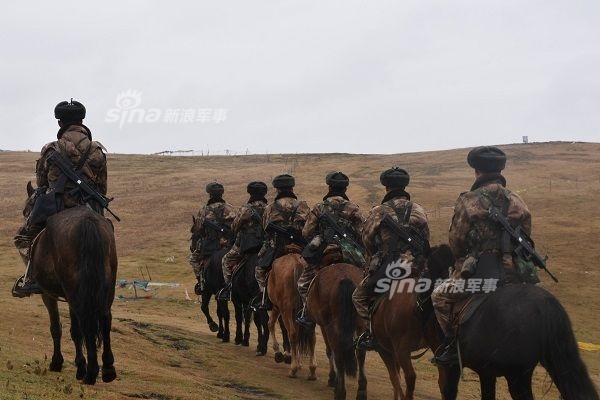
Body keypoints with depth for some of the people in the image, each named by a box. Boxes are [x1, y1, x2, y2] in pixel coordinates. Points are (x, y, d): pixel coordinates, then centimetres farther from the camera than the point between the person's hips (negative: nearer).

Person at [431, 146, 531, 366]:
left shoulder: (468, 201, -7)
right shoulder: (517, 201, 6)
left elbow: (455, 240, -2)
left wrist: (461, 260, 17)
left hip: (478, 271, -5)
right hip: (515, 272, 5)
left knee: (440, 296, 13)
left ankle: (453, 344, 6)